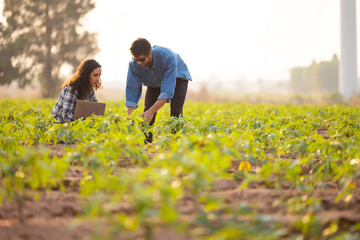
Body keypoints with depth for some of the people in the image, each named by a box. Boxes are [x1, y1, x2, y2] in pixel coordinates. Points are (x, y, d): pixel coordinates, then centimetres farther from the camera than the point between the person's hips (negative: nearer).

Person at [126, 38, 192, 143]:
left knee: (175, 111, -22)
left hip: (177, 76, -3)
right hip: (154, 82, 3)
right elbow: (132, 92, -28)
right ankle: (146, 142, -3)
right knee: (148, 110, -14)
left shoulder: (168, 57, -44)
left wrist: (152, 111, -52)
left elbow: (167, 91, -44)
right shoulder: (134, 65, -32)